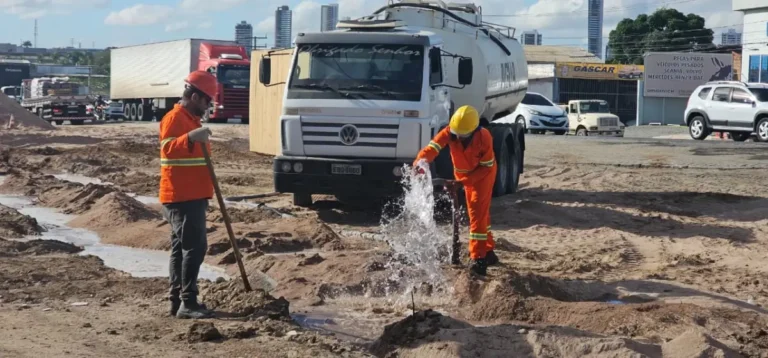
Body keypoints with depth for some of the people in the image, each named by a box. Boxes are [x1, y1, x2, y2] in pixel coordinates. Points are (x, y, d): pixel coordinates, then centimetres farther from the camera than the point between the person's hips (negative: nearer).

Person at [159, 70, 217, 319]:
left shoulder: (192, 119, 19)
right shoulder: (175, 118, -13)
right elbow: (168, 149, -29)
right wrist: (191, 137, -45)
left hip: (192, 196, 10)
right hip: (181, 197, -10)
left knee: (181, 248, 10)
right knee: (195, 246, -13)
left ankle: (177, 301, 13)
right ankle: (187, 303, -13)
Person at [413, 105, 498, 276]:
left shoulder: (484, 138, -32)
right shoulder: (449, 133, -25)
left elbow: (487, 167, -25)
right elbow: (432, 147, -39)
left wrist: (464, 181, -32)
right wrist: (421, 161, -60)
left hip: (483, 174, -5)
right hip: (464, 174, 5)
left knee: (478, 213, -15)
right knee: (478, 212, 15)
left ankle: (479, 258, -16)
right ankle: (487, 251, 29)